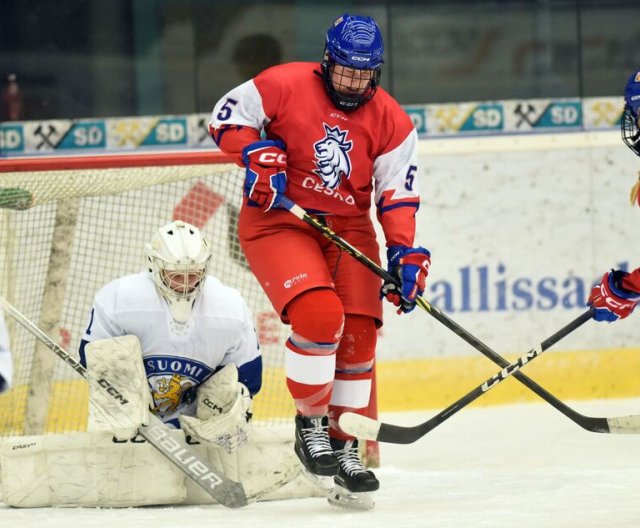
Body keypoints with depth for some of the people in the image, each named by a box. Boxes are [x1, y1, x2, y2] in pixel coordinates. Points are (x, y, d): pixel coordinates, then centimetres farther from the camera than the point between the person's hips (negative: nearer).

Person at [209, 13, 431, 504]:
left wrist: (405, 252, -12)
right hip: (277, 220, -4)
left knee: (358, 333, -3)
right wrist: (259, 154, -19)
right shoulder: (285, 85, -11)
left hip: (348, 227, 5)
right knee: (319, 313, -25)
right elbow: (227, 116, -2)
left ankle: (344, 445, 11)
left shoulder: (391, 122, -1)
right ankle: (310, 423, -6)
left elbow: (398, 193, 0)